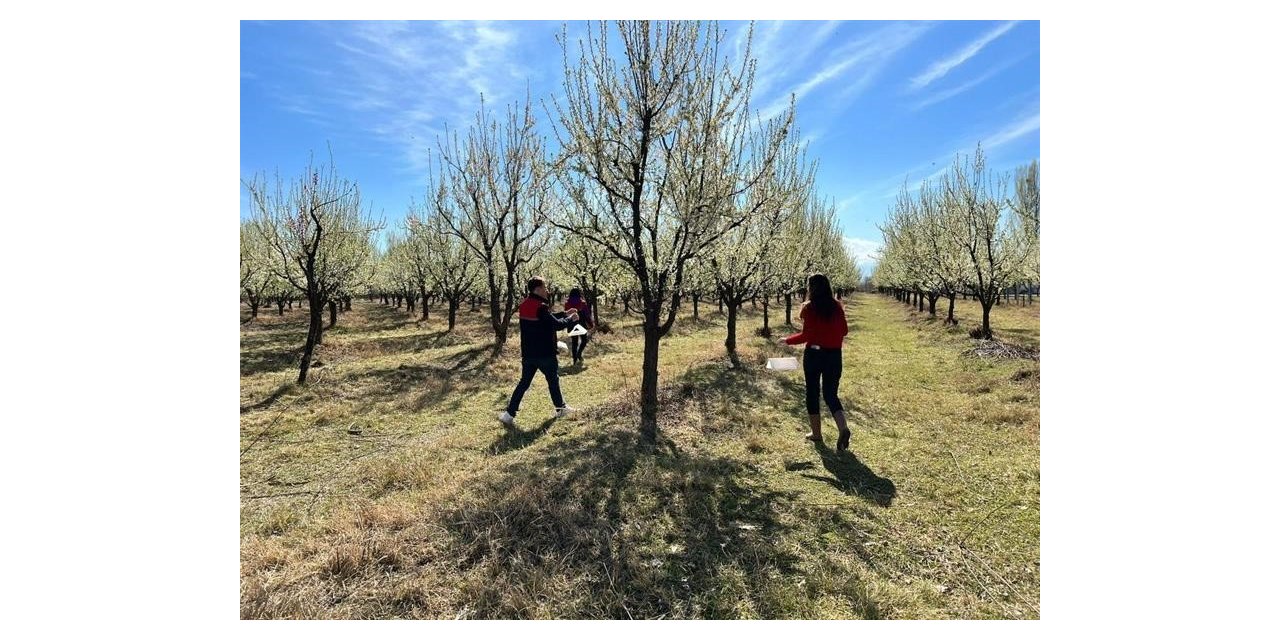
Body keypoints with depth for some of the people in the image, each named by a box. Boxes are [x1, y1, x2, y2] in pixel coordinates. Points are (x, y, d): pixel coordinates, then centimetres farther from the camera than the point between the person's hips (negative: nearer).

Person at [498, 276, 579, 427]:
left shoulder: (525, 305, 7)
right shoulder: (540, 306, -21)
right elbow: (556, 324, -20)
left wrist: (564, 314, 15)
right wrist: (571, 319, -4)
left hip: (528, 353, 7)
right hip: (544, 353, -7)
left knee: (524, 382, 11)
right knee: (553, 380, 13)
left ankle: (509, 414, 5)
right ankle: (561, 408, 29)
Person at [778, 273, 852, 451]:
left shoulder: (809, 307, -12)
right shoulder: (837, 306, 2)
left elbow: (806, 335, -15)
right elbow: (844, 331, 8)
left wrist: (787, 340, 0)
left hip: (813, 354, -4)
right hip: (834, 355, 4)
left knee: (812, 393, 12)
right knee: (830, 394, 11)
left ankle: (816, 433, 19)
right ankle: (843, 429, -10)